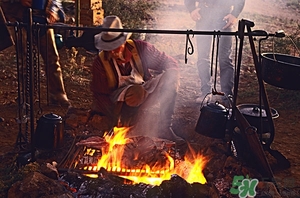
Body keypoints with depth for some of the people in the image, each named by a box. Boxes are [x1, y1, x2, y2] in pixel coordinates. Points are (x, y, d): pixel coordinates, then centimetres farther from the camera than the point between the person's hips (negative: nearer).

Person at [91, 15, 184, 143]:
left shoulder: (140, 48, -8)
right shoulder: (100, 61, -10)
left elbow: (170, 64, -3)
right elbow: (99, 94, -8)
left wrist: (172, 75, -25)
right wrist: (116, 118, -19)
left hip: (145, 92, 4)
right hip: (119, 101, -4)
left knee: (170, 76, -21)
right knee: (136, 92, -39)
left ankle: (164, 127, -21)